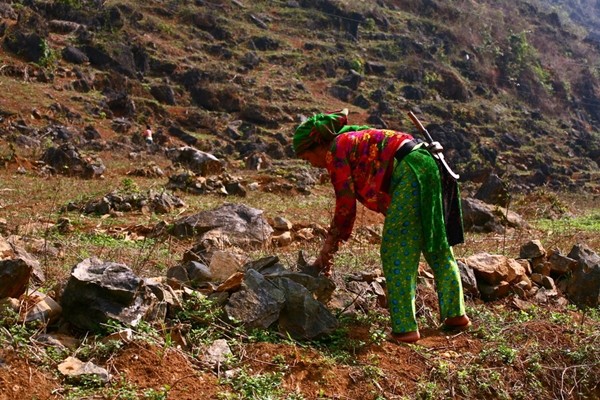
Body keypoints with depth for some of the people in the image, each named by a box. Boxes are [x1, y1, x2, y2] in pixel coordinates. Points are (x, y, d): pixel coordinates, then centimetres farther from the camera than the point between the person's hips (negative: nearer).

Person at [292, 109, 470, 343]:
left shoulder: (335, 151, -1)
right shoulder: (352, 140, 26)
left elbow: (346, 203, -1)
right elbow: (349, 201, 27)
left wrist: (329, 245, 12)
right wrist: (332, 245, 28)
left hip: (410, 172, -10)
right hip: (427, 165, 10)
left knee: (396, 251, -4)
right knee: (436, 244, 18)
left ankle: (405, 328, -3)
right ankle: (456, 314, 26)